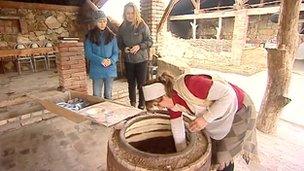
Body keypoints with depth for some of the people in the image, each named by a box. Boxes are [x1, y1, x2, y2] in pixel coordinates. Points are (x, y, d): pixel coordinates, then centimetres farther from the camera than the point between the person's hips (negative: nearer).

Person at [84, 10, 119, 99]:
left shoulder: (111, 35, 6)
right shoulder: (90, 36, 0)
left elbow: (116, 52, 5)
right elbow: (88, 53, -4)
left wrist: (111, 60, -16)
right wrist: (101, 60, -18)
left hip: (110, 70, 2)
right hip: (96, 70, -1)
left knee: (108, 95, 12)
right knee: (96, 96, 3)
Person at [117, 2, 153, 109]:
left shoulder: (142, 26, -7)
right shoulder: (122, 27, 4)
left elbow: (149, 41, -5)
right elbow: (119, 43, 12)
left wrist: (139, 46, -21)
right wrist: (124, 48, -9)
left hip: (141, 60, -3)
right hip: (128, 60, 4)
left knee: (141, 84, 2)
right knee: (131, 83, 13)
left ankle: (142, 105, 17)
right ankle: (132, 104, 28)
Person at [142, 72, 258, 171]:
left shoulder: (190, 85, -37)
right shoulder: (171, 101, -11)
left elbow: (228, 94, -31)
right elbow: (177, 130, -2)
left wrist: (206, 118, -34)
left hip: (237, 110, -6)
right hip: (215, 116, 7)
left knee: (224, 157, 1)